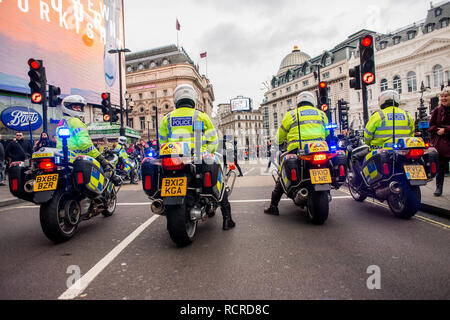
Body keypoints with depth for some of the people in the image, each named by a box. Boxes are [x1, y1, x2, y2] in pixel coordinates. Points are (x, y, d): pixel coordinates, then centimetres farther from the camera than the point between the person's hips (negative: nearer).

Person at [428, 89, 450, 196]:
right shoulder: (437, 110, 6)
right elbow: (431, 125, 6)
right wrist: (437, 131, -9)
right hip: (440, 142, 1)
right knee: (440, 166, 4)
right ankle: (439, 188, 12)